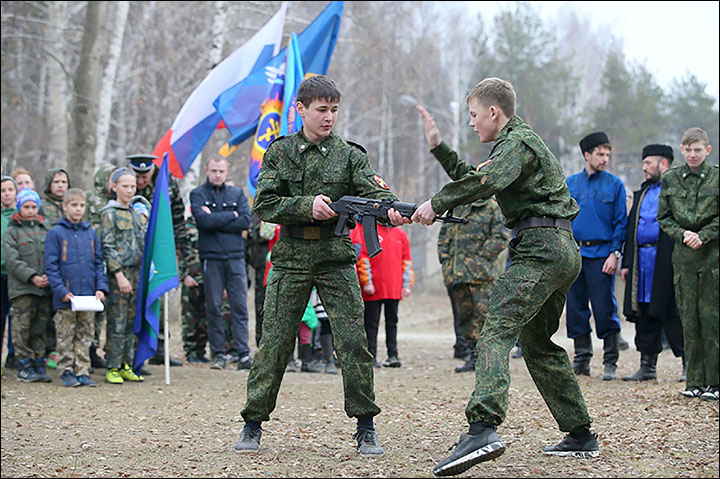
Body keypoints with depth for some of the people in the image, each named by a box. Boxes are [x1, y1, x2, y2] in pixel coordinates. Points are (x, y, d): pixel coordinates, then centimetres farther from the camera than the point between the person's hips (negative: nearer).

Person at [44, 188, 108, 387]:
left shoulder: (91, 233, 9)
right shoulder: (56, 233, -3)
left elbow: (99, 263, 13)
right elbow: (51, 266, -6)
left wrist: (101, 287, 0)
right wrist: (61, 290, -14)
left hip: (88, 296, 4)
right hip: (65, 298, -4)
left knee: (85, 335, 8)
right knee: (66, 337, 3)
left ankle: (83, 371, 14)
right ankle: (67, 371, 11)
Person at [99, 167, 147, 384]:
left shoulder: (136, 214, 17)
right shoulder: (109, 214, -5)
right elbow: (108, 247, -11)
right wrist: (119, 275, -17)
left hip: (136, 273, 7)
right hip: (118, 274, -7)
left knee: (132, 322, 8)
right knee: (117, 324, -6)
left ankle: (127, 366, 14)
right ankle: (113, 368, 0)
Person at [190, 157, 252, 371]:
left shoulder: (237, 193, 12)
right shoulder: (198, 194, 6)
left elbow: (246, 221, -2)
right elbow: (203, 220, -12)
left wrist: (215, 220, -7)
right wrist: (230, 216, -5)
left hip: (235, 256, 1)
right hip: (211, 257, -1)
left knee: (240, 306, -3)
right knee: (213, 307, 1)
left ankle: (244, 353, -4)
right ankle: (218, 354, 8)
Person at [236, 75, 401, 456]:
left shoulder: (349, 155, 3)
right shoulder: (280, 152, 5)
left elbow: (373, 190, -12)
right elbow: (264, 205, -2)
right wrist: (307, 206, -17)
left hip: (335, 258, 0)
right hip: (291, 257, 0)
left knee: (353, 342, -6)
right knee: (274, 342, 2)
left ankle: (365, 427, 5)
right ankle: (253, 424, 14)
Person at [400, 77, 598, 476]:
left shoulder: (518, 142, -7)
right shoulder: (518, 141, 26)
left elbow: (487, 181, -27)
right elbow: (474, 180, 33)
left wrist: (437, 203, -21)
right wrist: (438, 147, 28)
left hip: (541, 250, -11)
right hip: (563, 251, 11)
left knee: (497, 331, -23)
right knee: (538, 343, 20)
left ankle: (483, 429, -41)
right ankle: (581, 436, 24)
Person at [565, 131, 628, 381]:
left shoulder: (615, 184, 3)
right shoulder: (570, 184, 11)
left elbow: (621, 222, 1)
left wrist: (615, 253, -9)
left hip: (601, 254, -3)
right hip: (574, 254, 3)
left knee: (604, 308, -6)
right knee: (575, 308, 6)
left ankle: (610, 362, 2)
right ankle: (582, 358, 16)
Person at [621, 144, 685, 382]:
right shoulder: (642, 193, 21)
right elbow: (631, 227, 21)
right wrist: (626, 262, 16)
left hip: (665, 261, -7)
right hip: (641, 261, 7)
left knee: (671, 313, -7)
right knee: (644, 315, 7)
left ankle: (689, 364, 2)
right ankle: (647, 366, 14)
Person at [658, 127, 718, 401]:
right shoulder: (670, 179, 9)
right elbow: (663, 217, 10)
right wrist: (683, 234, -6)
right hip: (683, 255, 3)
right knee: (689, 319, 3)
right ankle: (696, 381, 9)